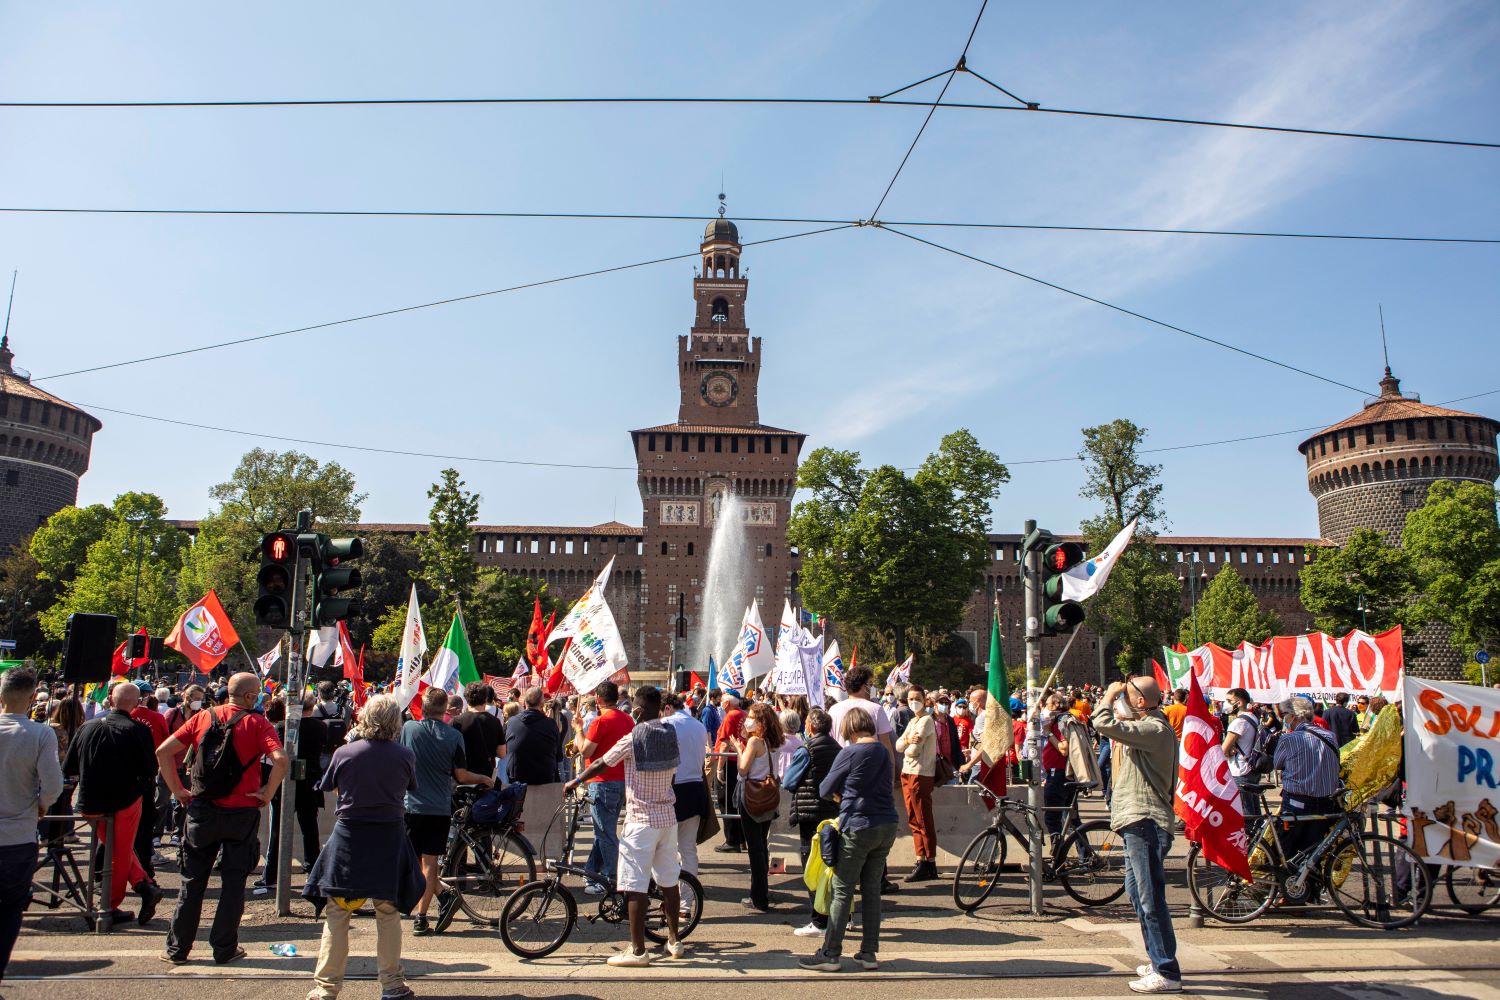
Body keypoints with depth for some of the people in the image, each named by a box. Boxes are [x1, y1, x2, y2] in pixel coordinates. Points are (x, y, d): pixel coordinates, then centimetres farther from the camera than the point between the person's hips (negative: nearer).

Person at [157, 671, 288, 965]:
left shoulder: (203, 717, 3)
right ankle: (224, 949, 13)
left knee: (193, 880, 14)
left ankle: (177, 947, 20)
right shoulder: (256, 722, -9)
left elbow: (164, 751, 1)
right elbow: (280, 760, -22)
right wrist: (267, 793, -8)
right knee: (233, 881, 8)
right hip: (242, 812, -3)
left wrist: (177, 789, 6)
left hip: (202, 810, 3)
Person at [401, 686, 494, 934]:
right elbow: (461, 776, -2)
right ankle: (420, 917, 6)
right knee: (430, 862, 6)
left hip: (411, 805, 0)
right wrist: (484, 779, 17)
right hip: (440, 808, 0)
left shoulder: (408, 728, -5)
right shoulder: (453, 735, -5)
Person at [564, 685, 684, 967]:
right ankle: (674, 941, 23)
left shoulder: (632, 739, -14)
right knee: (669, 881, 14)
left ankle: (638, 950, 1)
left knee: (636, 886, -1)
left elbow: (600, 764, -5)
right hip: (667, 817, 6)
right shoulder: (671, 735, 2)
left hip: (641, 819, -6)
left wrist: (575, 781, 10)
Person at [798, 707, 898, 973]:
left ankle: (830, 954, 6)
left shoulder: (850, 753, -12)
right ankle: (869, 953, 17)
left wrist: (839, 794, 18)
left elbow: (825, 790, -3)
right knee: (872, 889, 13)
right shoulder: (885, 751, 7)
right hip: (887, 826, 7)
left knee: (842, 892, 1)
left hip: (858, 827, -6)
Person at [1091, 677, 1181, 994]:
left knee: (1151, 900, -7)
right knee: (1139, 895, 20)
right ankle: (1158, 962, 30)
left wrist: (1109, 695, -12)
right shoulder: (1147, 728, 17)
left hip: (1146, 824, -11)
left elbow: (1103, 724, -26)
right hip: (1138, 823, 11)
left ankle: (1167, 973, -1)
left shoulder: (1155, 729, -17)